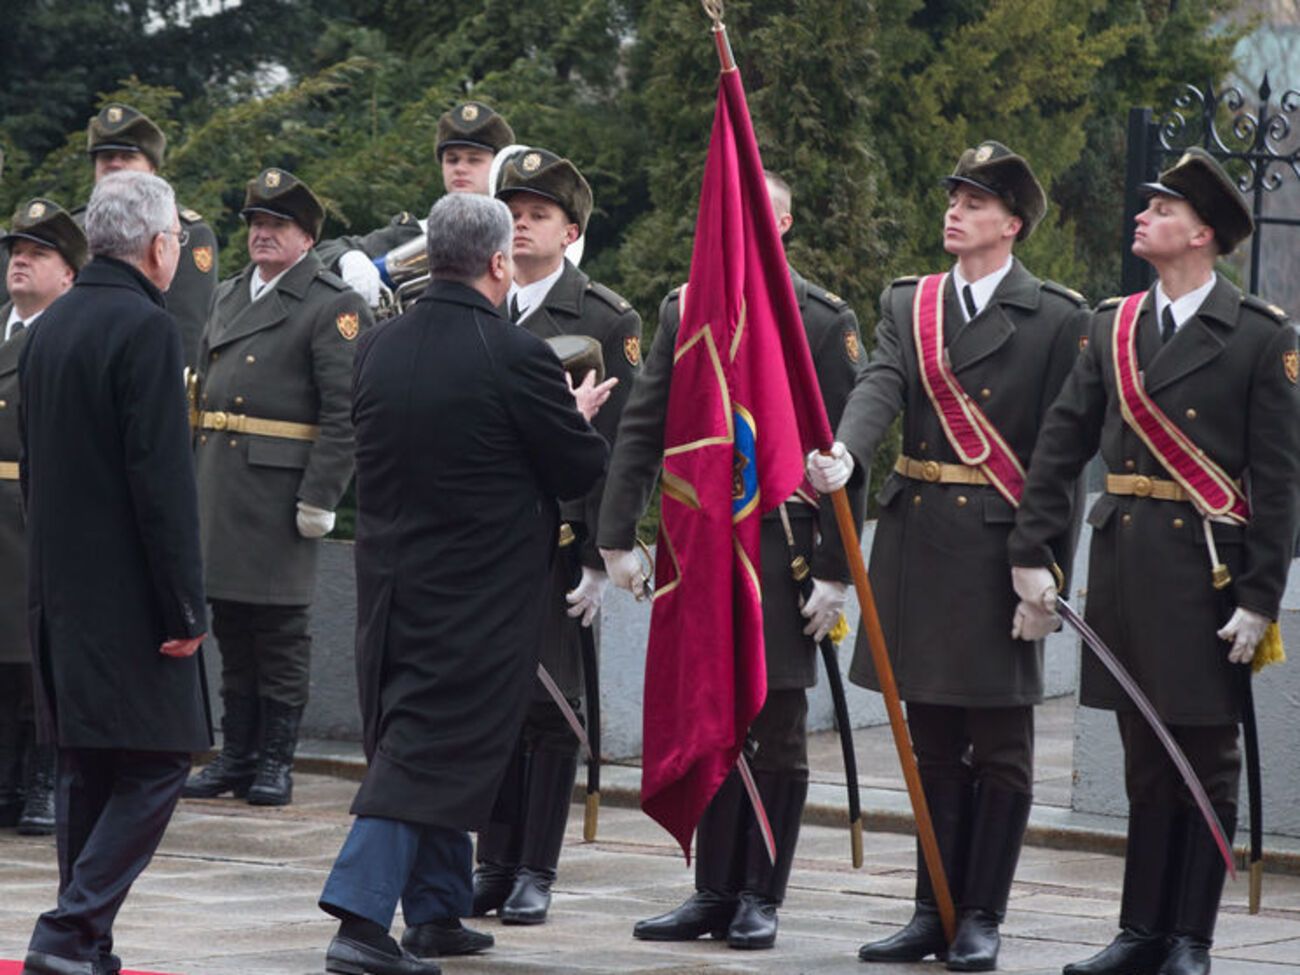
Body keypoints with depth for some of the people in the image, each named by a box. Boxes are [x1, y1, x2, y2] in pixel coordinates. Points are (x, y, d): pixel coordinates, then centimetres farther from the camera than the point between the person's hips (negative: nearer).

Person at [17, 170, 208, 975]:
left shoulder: (49, 327, 11)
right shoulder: (147, 329, -14)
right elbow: (162, 478, -18)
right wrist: (185, 606, -16)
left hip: (62, 588, 9)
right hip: (129, 594, -8)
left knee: (89, 771, 13)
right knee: (156, 764, -5)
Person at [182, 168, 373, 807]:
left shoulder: (333, 307, -5)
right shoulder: (229, 296, 18)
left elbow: (346, 413, -12)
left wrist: (320, 497, -18)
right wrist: (194, 480, 14)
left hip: (281, 489, -7)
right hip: (219, 485, 7)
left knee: (281, 628, -1)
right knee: (231, 625, 10)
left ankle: (275, 761, 5)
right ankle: (236, 755, 17)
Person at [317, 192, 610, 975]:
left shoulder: (380, 348, 2)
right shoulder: (517, 357, -16)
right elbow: (583, 470, -8)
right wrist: (580, 418, 15)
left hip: (392, 581, 6)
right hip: (480, 590, -6)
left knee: (423, 742, 18)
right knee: (426, 753, -6)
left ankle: (437, 910, 27)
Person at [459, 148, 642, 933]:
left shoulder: (607, 321, 0)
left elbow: (616, 448, -4)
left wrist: (601, 559, -11)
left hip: (556, 540, -3)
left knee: (549, 708, 0)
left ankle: (535, 872, 7)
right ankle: (494, 863, 13)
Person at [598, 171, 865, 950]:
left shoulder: (824, 322, -1)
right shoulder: (684, 311, 10)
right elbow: (641, 430, 10)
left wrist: (835, 573, -8)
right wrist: (619, 536, 2)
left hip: (780, 547, -3)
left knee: (776, 732, 2)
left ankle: (761, 898, 10)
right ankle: (715, 892, 13)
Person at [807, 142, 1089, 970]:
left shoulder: (1057, 319, -4)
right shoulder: (908, 304, 11)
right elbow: (880, 387, -7)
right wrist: (844, 455, -29)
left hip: (1000, 545, -5)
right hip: (919, 538, 5)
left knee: (1000, 746, 1)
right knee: (934, 741, 11)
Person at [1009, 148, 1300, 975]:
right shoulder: (1113, 327, 10)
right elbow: (1062, 443, 10)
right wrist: (1031, 553, 3)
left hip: (1207, 568, -5)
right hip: (1124, 559, 5)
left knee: (1207, 760, 2)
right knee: (1146, 760, 10)